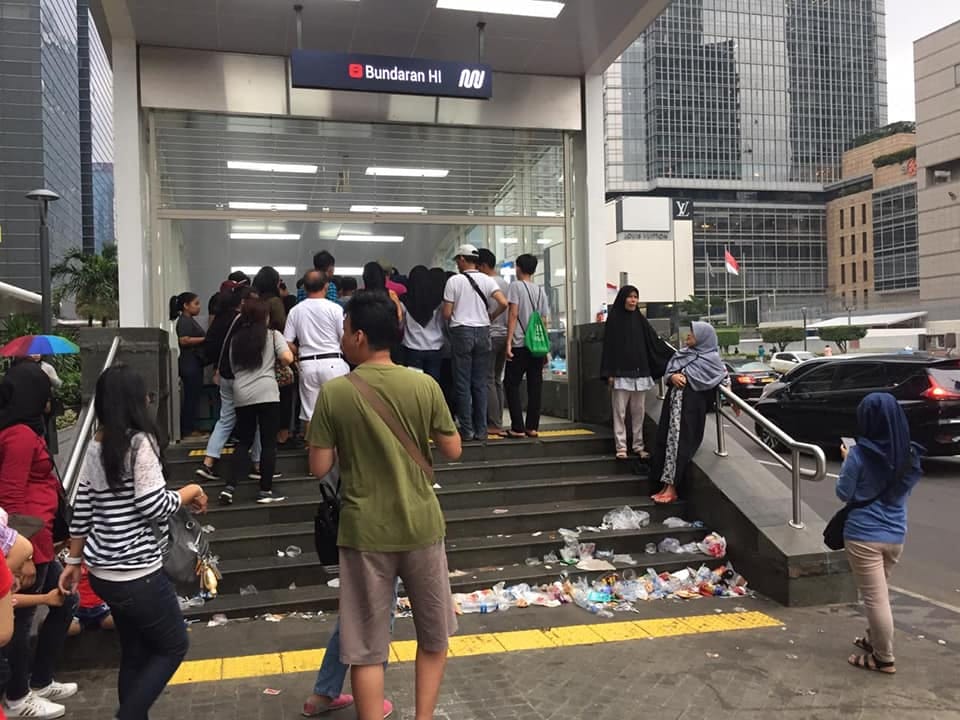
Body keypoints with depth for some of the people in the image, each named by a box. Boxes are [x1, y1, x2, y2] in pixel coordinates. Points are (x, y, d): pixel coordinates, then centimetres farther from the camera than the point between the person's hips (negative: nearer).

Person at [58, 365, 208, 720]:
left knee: (134, 652, 20)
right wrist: (190, 492, -3)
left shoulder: (95, 447, 5)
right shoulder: (140, 443, -18)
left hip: (103, 574, 8)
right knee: (173, 646, 11)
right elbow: (154, 508, -20)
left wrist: (73, 562, 19)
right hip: (137, 575, -8)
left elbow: (81, 512, 10)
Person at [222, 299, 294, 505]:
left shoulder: (236, 338, 15)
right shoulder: (272, 335, 3)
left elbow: (233, 366, 20)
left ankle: (230, 487, 3)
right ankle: (265, 491, 4)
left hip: (241, 394, 4)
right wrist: (277, 365, 11)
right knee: (268, 442, 3)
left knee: (243, 441, 14)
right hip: (266, 393, -4)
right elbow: (287, 358, -9)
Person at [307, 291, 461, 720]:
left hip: (365, 532, -1)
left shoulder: (333, 393, -9)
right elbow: (453, 451, 0)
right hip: (421, 526, 1)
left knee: (366, 648, 11)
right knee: (434, 635, 21)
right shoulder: (424, 386, -7)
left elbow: (319, 468, -6)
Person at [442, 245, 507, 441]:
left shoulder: (454, 281, -3)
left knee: (462, 384, 2)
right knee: (480, 383, 8)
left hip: (461, 331, -3)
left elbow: (446, 313, -5)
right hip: (483, 331, 3)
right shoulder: (487, 280, 5)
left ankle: (467, 430, 2)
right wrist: (490, 317, 10)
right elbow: (503, 303, -7)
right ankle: (481, 429, 9)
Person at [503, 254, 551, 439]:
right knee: (535, 386, 6)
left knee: (512, 384, 2)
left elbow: (513, 315, -10)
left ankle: (518, 428, -3)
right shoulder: (541, 290, 13)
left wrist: (508, 342, -11)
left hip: (520, 345, -5)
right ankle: (532, 427, 7)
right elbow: (545, 321, 13)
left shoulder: (516, 286, -2)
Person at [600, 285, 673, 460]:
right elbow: (609, 346, -4)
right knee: (620, 411, 0)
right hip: (621, 373, -4)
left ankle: (638, 446, 15)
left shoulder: (640, 319, 10)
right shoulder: (614, 319, -1)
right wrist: (609, 373, -9)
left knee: (639, 411, 7)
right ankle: (621, 447, 5)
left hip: (640, 372, 4)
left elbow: (654, 341, 10)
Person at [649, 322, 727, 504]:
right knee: (667, 440, 4)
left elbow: (724, 379, -2)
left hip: (691, 407, -7)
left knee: (680, 443, -8)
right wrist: (673, 377, -7)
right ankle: (666, 486, 9)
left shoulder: (711, 359, -2)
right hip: (673, 402, 7)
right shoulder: (683, 353, 16)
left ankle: (672, 489, -4)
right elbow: (668, 372, 11)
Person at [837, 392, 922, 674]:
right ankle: (874, 640, 39)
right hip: (895, 534, 6)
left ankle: (884, 658, 12)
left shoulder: (859, 454, -16)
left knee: (875, 598, 3)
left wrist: (846, 462, 4)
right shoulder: (909, 455, 1)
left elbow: (844, 494, -8)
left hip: (864, 535, -6)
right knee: (879, 593, 24)